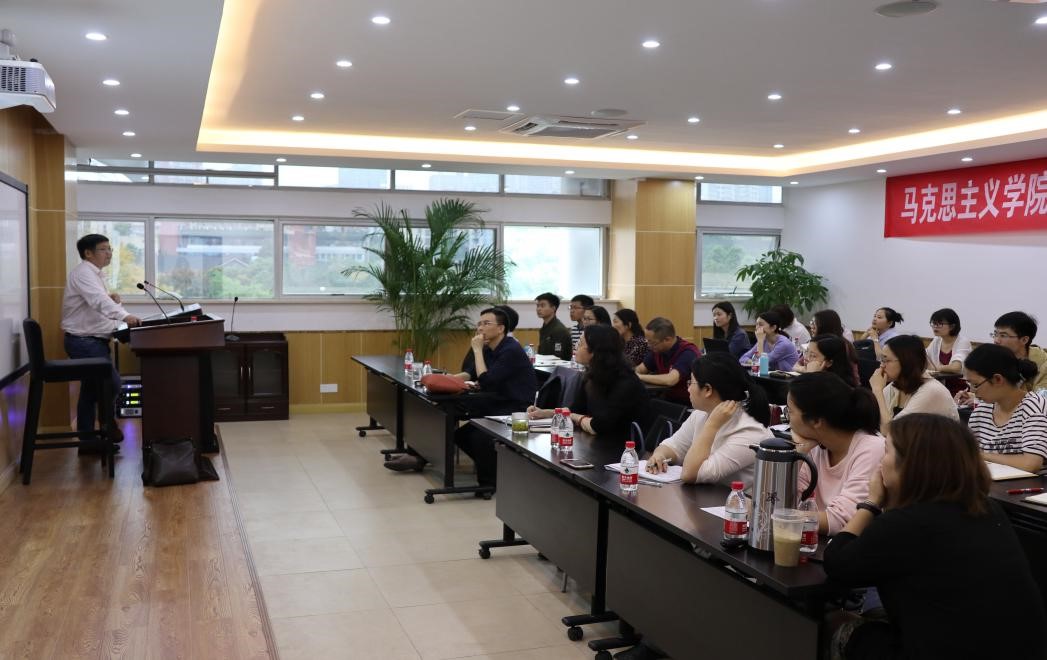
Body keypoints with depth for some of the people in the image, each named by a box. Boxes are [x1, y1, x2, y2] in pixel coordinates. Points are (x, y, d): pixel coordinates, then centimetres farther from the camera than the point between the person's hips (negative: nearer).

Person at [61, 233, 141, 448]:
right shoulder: (83, 272, -15)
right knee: (112, 383, -14)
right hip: (84, 341, -10)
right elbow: (98, 300, -32)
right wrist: (124, 316, -46)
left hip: (92, 339, 10)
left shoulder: (95, 274, 17)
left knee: (91, 389, 11)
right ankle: (108, 423, 6)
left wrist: (113, 299, -2)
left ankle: (87, 439, 16)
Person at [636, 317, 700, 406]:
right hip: (667, 400, 7)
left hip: (687, 405, -7)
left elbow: (670, 380, -35)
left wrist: (639, 376, -24)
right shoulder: (658, 349, 0)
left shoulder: (688, 352, -21)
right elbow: (639, 369, 12)